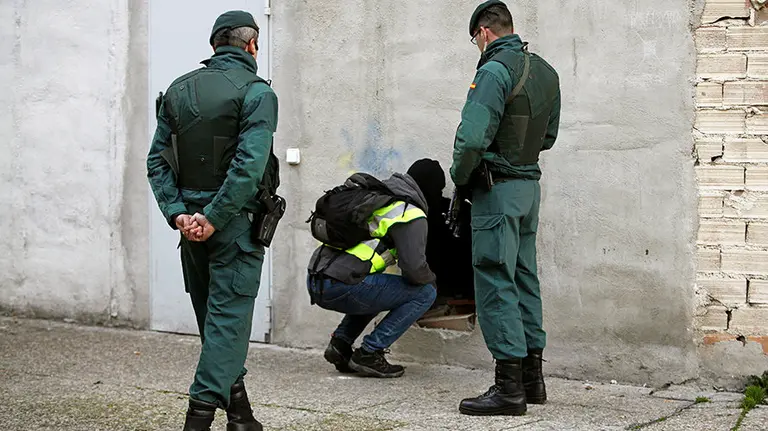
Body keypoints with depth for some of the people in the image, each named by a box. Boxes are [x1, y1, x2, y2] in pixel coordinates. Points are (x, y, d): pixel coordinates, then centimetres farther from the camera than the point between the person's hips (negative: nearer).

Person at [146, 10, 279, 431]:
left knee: (213, 315, 14)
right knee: (228, 316, -1)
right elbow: (249, 165, -20)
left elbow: (157, 160, 4)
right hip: (236, 221, -6)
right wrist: (214, 218, -17)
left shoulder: (178, 91, 10)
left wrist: (178, 214, -3)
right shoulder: (256, 93, -9)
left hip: (191, 222, 6)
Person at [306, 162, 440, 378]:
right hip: (341, 287, -9)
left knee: (376, 288, 35)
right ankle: (369, 353, -1)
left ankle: (341, 343, 17)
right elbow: (414, 267, -12)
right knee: (424, 293, 2)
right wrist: (431, 279, 10)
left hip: (315, 283, 9)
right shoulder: (411, 214, -4)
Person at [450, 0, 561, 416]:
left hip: (497, 188, -9)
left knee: (495, 281, -7)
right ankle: (531, 375, 19)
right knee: (524, 278, 14)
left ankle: (509, 385, -9)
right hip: (530, 184, 9)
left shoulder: (495, 70, -16)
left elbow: (472, 137, -22)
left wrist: (460, 175, -6)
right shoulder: (546, 72, 11)